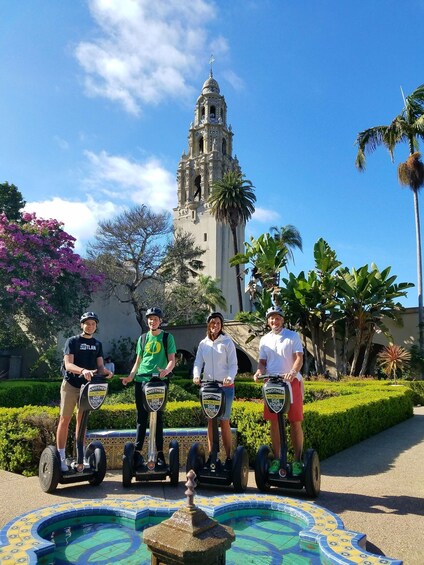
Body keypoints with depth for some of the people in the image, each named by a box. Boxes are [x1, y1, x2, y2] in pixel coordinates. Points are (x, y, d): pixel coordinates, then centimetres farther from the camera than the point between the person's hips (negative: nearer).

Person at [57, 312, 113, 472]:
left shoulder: (97, 344, 8)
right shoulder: (72, 341, -6)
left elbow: (100, 366, 3)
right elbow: (68, 364, -17)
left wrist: (105, 371, -21)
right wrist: (83, 370, -35)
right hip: (71, 385, -4)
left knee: (82, 421, 9)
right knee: (65, 420, 0)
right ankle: (61, 457, 7)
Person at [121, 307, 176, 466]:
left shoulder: (167, 337, 3)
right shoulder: (142, 338, 14)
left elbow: (172, 360, -2)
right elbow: (138, 361, 16)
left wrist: (166, 370, -23)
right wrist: (131, 376, 1)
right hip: (141, 380, 4)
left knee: (157, 416, 1)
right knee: (141, 417, 8)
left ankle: (160, 453, 8)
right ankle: (137, 451, 15)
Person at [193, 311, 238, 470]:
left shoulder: (227, 342, -1)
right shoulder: (203, 344, 9)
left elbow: (233, 365, -5)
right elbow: (198, 363, 6)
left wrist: (230, 378, -24)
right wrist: (196, 375, -15)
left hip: (225, 386, -3)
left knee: (224, 421, -1)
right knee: (210, 421, 6)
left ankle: (228, 457, 8)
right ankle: (211, 456, 12)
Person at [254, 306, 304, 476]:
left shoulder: (293, 336, 2)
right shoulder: (265, 339, 13)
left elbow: (299, 358, -7)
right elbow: (262, 362, 14)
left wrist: (293, 372, -26)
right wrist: (260, 371, -8)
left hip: (291, 382, -3)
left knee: (295, 422, -1)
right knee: (274, 422, 6)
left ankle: (297, 461, 8)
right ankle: (276, 459, 17)